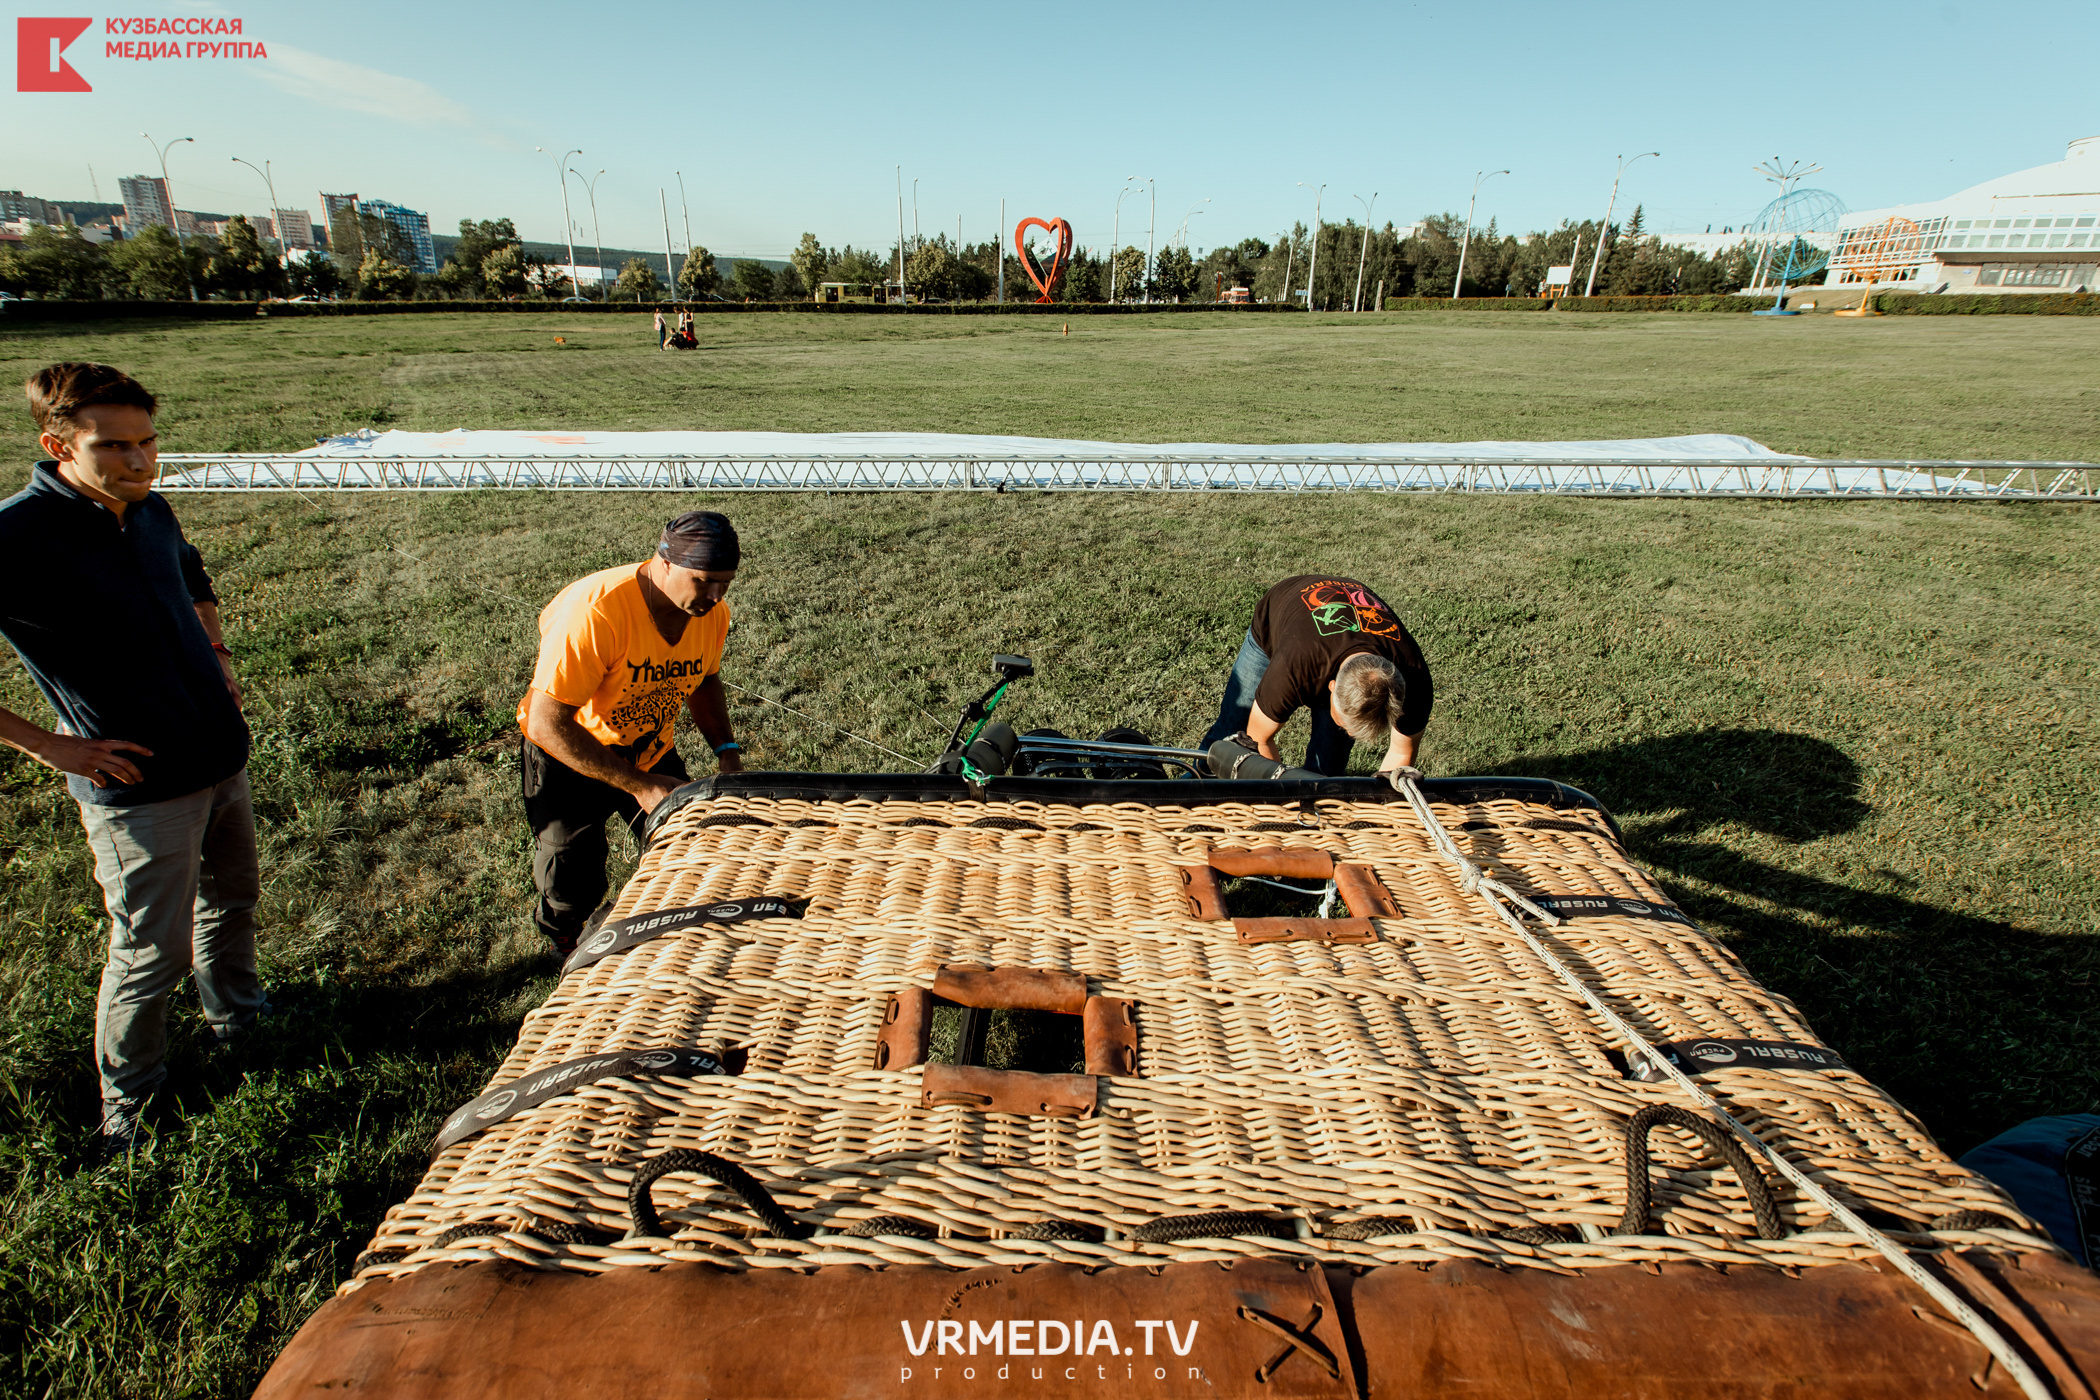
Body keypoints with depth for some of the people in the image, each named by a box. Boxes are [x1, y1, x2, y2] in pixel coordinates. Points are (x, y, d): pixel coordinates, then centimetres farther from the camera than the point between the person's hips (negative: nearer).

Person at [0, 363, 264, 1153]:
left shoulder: (151, 510, 0)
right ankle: (129, 1097, 29)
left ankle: (238, 1017, 48)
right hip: (138, 784, -6)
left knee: (231, 898, 24)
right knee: (153, 950, 5)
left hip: (222, 754, 7)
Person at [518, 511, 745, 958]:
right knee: (574, 887, -8)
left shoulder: (713, 614, -14)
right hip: (567, 754, -5)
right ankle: (562, 939, 28)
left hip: (651, 751, 5)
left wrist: (727, 750, -8)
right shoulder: (594, 611, -34)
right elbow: (547, 725, -32)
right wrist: (639, 785, -31)